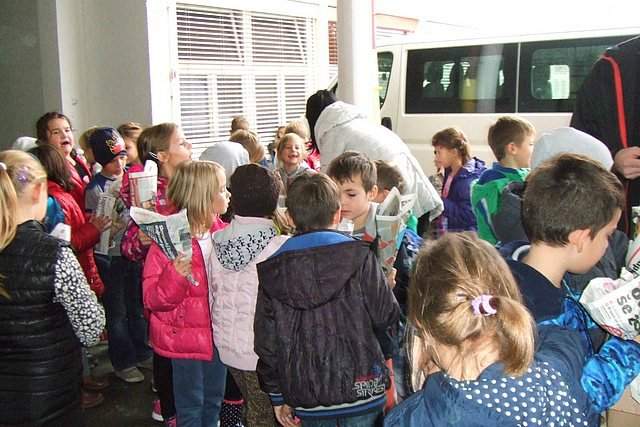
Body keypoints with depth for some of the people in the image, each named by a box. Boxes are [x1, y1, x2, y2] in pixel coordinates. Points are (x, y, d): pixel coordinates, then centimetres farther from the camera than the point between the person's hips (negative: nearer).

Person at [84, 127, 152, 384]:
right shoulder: (95, 189, -11)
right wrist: (114, 228, -25)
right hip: (110, 257, -4)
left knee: (138, 306, 17)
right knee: (117, 312, 7)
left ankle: (142, 354, 33)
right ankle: (123, 363, 21)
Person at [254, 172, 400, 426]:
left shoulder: (273, 271, -2)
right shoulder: (359, 257, -9)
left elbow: (267, 344, 2)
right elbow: (386, 315, -5)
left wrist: (278, 396, 12)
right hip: (362, 391, -2)